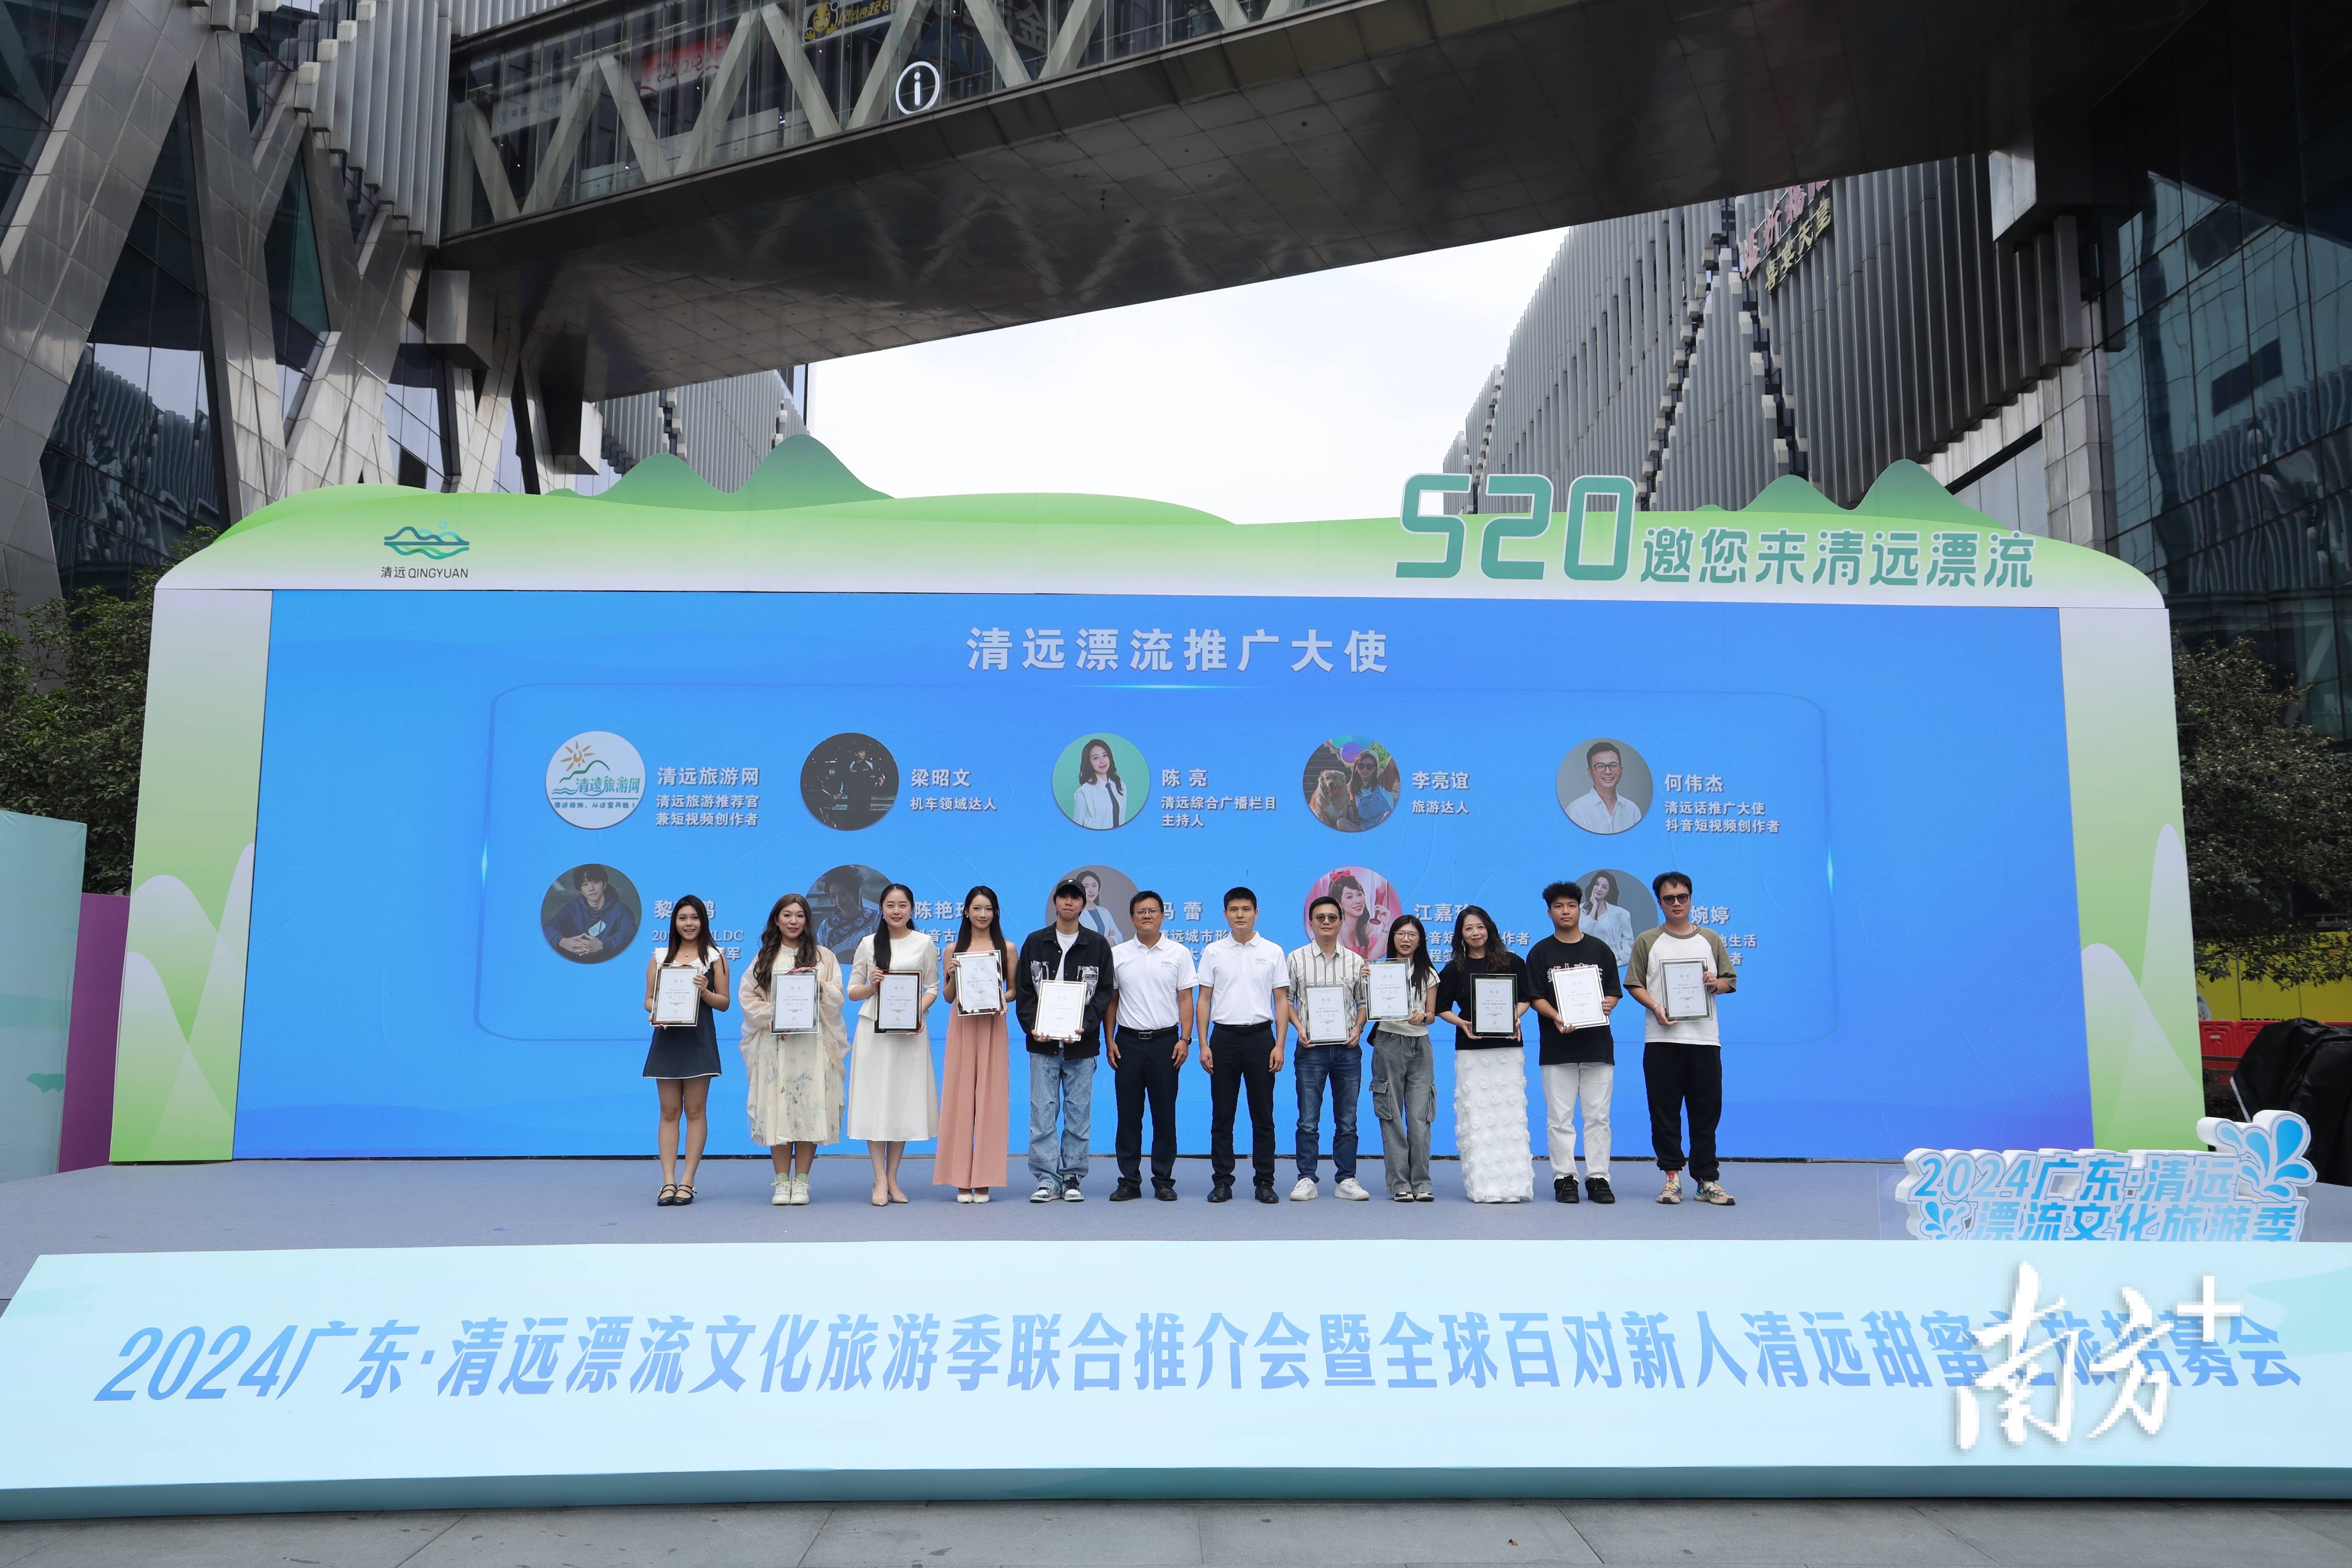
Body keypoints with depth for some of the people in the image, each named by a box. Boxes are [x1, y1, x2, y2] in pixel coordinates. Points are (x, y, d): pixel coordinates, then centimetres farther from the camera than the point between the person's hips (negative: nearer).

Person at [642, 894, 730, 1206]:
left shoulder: (714, 957, 5)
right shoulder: (660, 957, 11)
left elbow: (724, 1002, 4)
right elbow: (649, 998, 12)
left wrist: (705, 992, -16)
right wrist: (653, 1013, -9)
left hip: (699, 1038, -2)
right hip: (667, 1037, 2)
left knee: (695, 1110, -1)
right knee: (669, 1111, 2)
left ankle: (687, 1183, 2)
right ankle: (669, 1182, 2)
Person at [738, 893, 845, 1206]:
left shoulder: (823, 957, 10)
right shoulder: (764, 958, 12)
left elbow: (837, 999, 5)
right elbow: (749, 998, 5)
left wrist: (818, 983, -13)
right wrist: (773, 1018, -10)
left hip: (812, 1043, -1)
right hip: (774, 1043, 1)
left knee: (809, 1108, -4)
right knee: (777, 1109, -2)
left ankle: (801, 1182, 3)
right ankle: (782, 1182, 7)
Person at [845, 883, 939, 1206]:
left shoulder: (924, 944, 6)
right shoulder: (868, 943, 7)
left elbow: (933, 988, 6)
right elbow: (853, 991, 8)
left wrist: (919, 1012, -12)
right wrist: (871, 985, -13)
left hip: (910, 1031, 0)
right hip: (874, 1029, 0)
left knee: (904, 1100, 3)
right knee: (874, 1100, -3)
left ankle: (892, 1179, 13)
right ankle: (880, 1180, 2)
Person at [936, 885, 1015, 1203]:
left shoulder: (1007, 948, 8)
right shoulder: (954, 950, 9)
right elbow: (948, 996, 11)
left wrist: (1004, 999, -10)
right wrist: (952, 975, -8)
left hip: (993, 1026, -1)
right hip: (962, 1025, 1)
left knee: (990, 1097, -2)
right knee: (960, 1095, -2)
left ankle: (984, 1179, 4)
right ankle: (962, 1179, 4)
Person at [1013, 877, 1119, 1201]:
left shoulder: (1098, 945, 5)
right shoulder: (1035, 943, 8)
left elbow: (1105, 992, 2)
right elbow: (1023, 991, 6)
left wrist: (1086, 1026, -12)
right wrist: (1032, 1026, -8)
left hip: (1082, 1044, 0)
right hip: (1042, 1044, 1)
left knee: (1079, 1113, 4)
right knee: (1043, 1112, -1)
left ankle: (1073, 1177, 13)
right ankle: (1047, 1178, 6)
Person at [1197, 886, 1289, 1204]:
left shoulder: (1273, 952, 4)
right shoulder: (1213, 952, 5)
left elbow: (1282, 1001, 4)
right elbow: (1204, 1001, 5)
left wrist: (1279, 1045, -5)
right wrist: (1203, 1044, -3)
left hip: (1260, 1037, 0)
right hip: (1224, 1037, 0)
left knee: (1263, 1115, 4)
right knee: (1222, 1115, 4)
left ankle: (1265, 1182, 11)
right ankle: (1222, 1181, 11)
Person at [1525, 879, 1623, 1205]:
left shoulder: (1600, 949, 10)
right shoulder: (1540, 952, 5)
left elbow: (1615, 991, 10)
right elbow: (1536, 997, 0)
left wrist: (1608, 1004, -12)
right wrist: (1556, 1017, -18)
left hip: (1598, 1044, 1)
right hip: (1557, 1047, -1)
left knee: (1598, 1116, 3)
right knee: (1560, 1117, 1)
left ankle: (1598, 1178, 10)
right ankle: (1564, 1178, 8)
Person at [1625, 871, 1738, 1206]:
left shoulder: (1710, 939, 12)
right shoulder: (1647, 941, 7)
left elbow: (1731, 981, 14)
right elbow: (1634, 984, 4)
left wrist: (1718, 984, -8)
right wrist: (1655, 1008, -13)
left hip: (1705, 1038, 1)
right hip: (1661, 1039, -1)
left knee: (1706, 1112, 3)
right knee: (1665, 1112, 2)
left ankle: (1708, 1179, 9)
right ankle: (1672, 1176, 10)